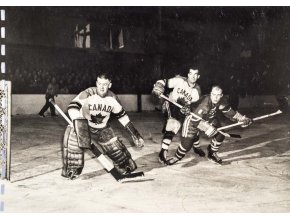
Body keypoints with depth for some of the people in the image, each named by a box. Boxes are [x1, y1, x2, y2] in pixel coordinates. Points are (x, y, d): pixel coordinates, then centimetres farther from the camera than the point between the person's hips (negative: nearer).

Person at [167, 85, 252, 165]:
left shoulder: (223, 101, -19)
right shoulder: (204, 103, -38)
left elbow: (229, 112, 0)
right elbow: (195, 120, -38)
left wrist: (242, 119, -5)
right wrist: (208, 128, -41)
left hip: (211, 119, 6)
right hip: (195, 118, -6)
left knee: (220, 134, -9)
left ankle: (212, 154, 16)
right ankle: (177, 157, 11)